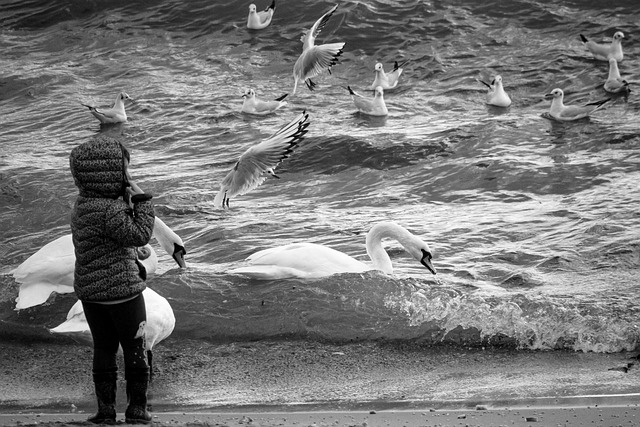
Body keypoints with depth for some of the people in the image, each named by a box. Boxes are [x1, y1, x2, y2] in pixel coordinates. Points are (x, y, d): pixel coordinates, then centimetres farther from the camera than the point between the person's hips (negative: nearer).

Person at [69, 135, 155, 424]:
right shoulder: (108, 210, -25)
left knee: (103, 349, 14)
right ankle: (136, 408, 14)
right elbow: (139, 235, -22)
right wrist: (141, 199, -16)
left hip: (89, 291, 8)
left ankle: (105, 408, 15)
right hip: (122, 291, -8)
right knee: (134, 348, 8)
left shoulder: (84, 203, 4)